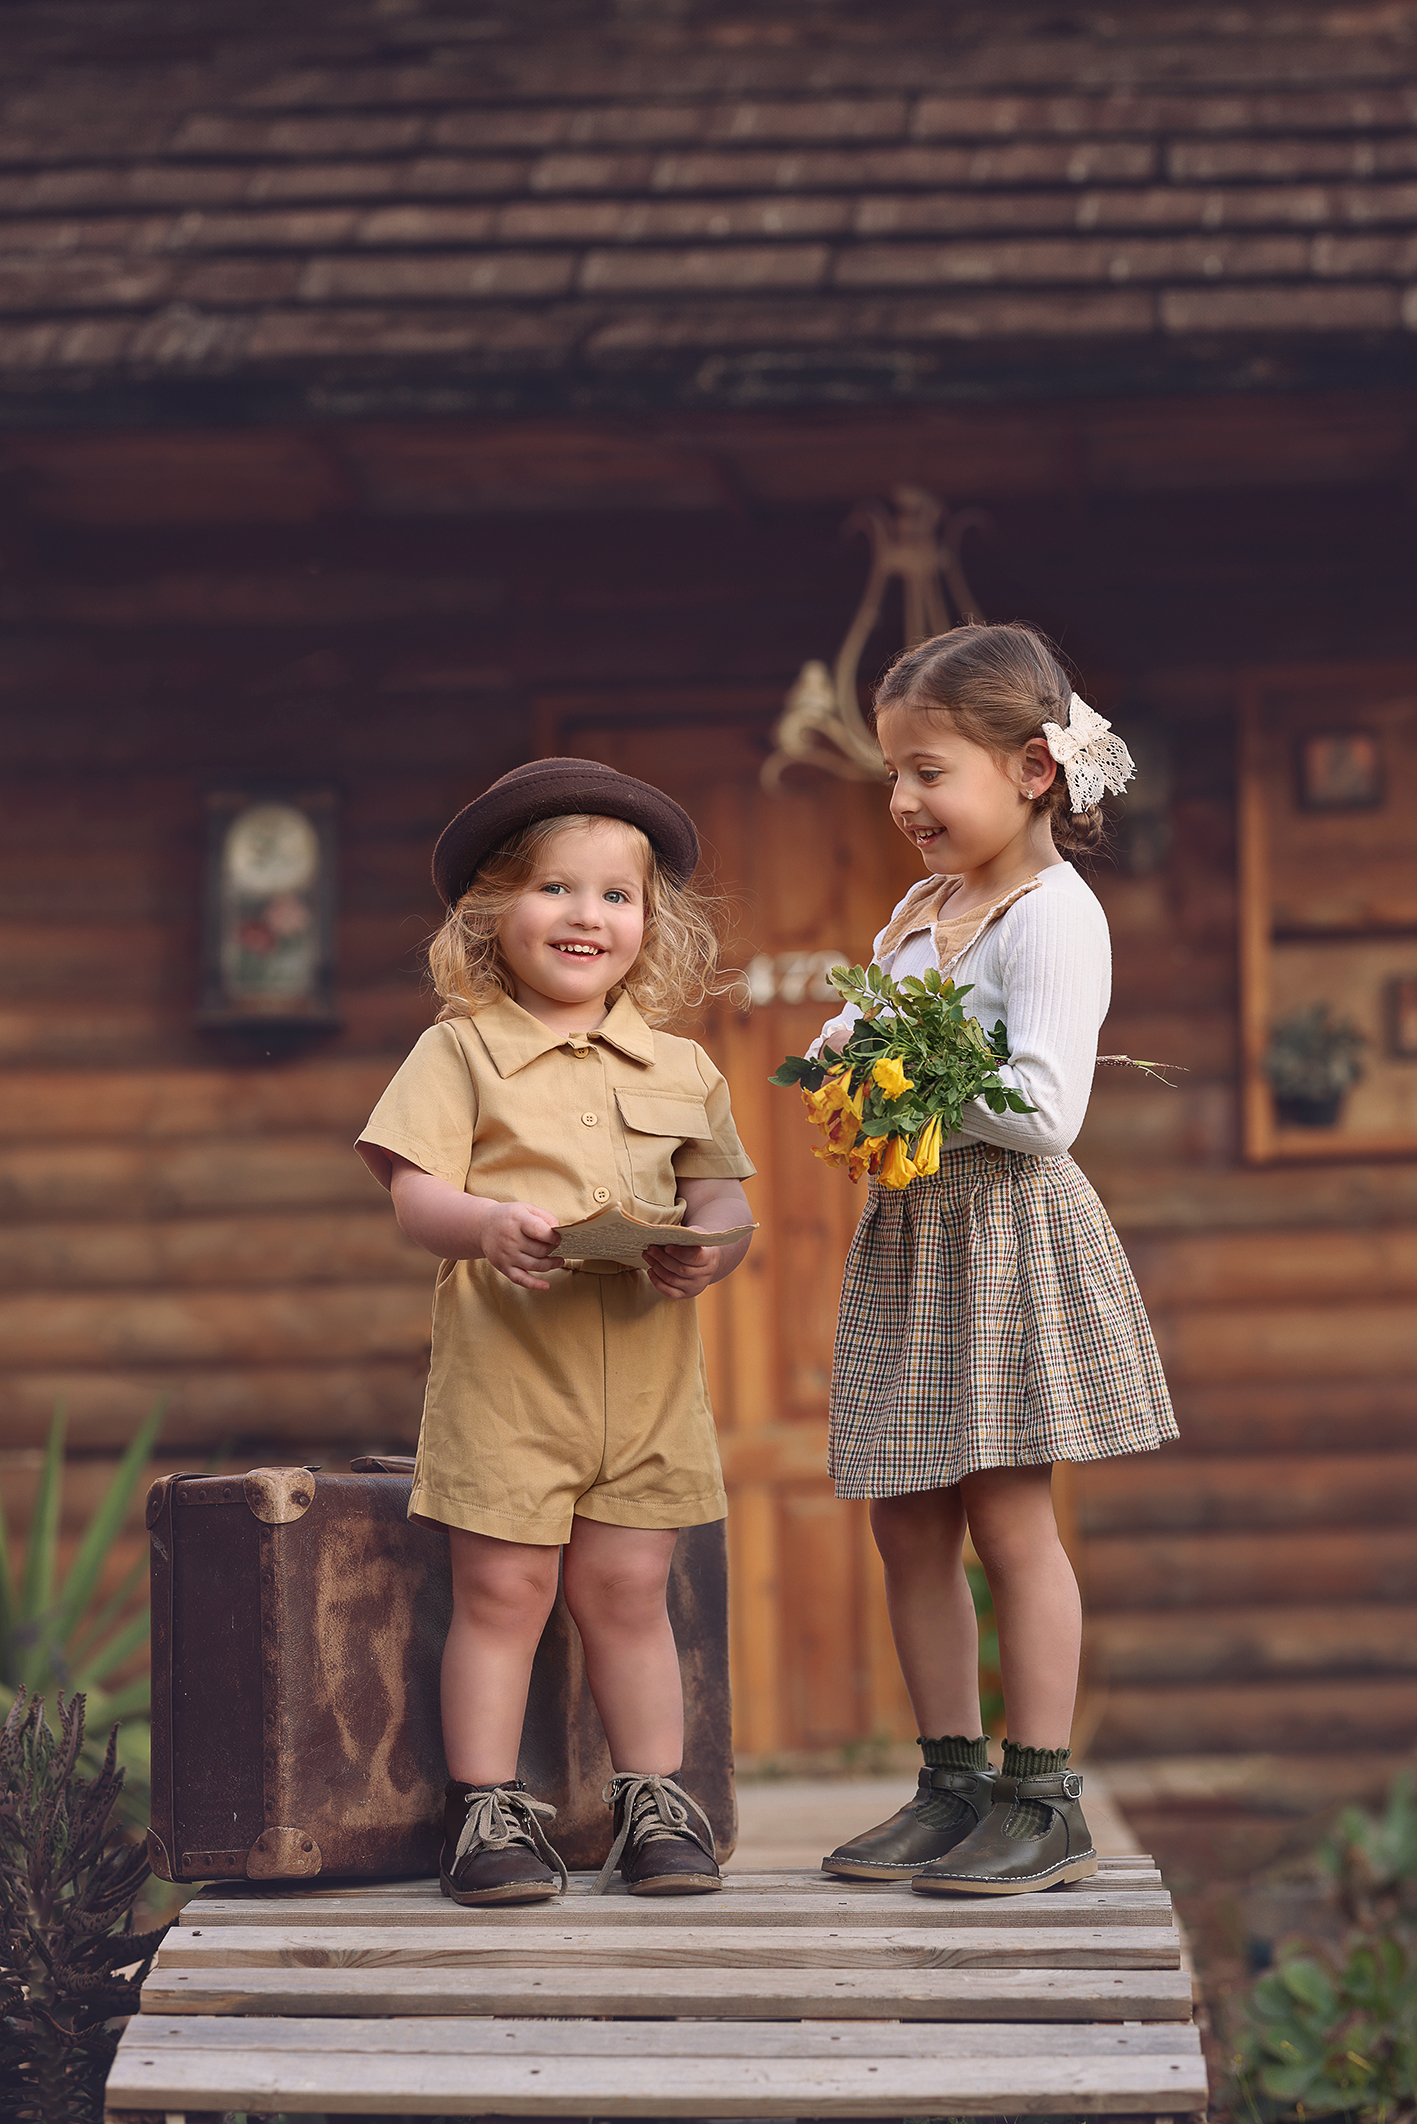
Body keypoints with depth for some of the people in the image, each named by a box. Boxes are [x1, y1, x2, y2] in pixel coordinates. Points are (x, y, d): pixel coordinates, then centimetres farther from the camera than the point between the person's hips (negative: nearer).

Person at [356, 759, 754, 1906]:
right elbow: (413, 1192, -7)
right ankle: (488, 1807, 9)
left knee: (626, 1591, 7)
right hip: (506, 1367, -2)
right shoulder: (463, 1050, 1)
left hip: (646, 1370, 3)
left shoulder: (680, 1066, 11)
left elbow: (725, 1193, 8)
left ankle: (656, 1800, 17)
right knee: (502, 1588, 0)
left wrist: (710, 1249, -15)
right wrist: (486, 1224, -28)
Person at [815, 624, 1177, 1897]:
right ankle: (954, 1784, 18)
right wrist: (846, 1055, -1)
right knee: (906, 1520, 9)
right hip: (907, 1241, 9)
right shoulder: (922, 908, 15)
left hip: (1008, 1236, -9)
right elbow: (867, 1027, 21)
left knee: (1008, 1516, -5)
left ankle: (1045, 1802, 3)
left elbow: (1044, 1112, -21)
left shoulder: (1052, 915, -13)